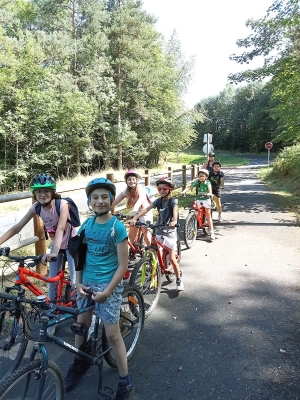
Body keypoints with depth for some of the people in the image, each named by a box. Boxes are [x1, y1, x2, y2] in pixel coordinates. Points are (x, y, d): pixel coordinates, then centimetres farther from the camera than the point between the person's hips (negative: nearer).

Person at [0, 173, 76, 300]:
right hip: (56, 244, 5)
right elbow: (17, 227, -14)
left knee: (74, 279, -3)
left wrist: (54, 252, -56)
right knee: (52, 279, 11)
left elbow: (60, 228, -43)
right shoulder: (36, 207, -14)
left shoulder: (62, 204, -30)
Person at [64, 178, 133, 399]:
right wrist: (78, 282, -2)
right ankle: (77, 364, 44)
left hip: (109, 284, -5)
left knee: (112, 334, 3)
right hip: (88, 282, 5)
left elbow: (122, 265, -15)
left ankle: (125, 381, 23)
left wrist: (107, 291, -17)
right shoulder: (86, 224, -1)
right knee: (81, 324, 18)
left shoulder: (117, 227, -17)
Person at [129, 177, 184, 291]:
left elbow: (175, 210, -29)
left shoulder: (173, 201, -8)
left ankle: (179, 280, 17)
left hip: (170, 232, -4)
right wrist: (135, 218, -26)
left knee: (171, 258, -2)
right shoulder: (158, 201, 2)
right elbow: (146, 209, -11)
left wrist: (174, 221, -51)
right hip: (159, 231, 4)